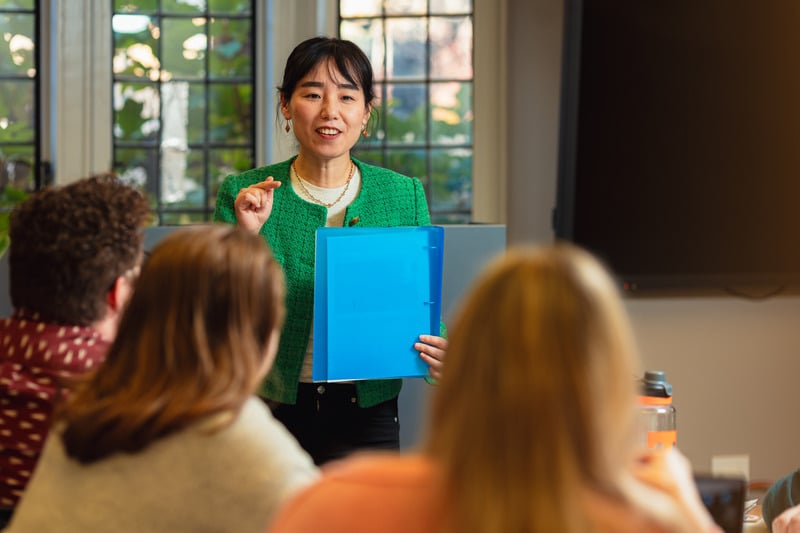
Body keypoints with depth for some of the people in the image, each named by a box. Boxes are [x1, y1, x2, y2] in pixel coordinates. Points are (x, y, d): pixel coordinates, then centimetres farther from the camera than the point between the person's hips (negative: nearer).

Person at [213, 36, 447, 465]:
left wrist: (440, 357, -14)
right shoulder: (242, 195, 0)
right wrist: (247, 237, -17)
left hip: (364, 417, 1)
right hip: (270, 412, -1)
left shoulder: (404, 196, 4)